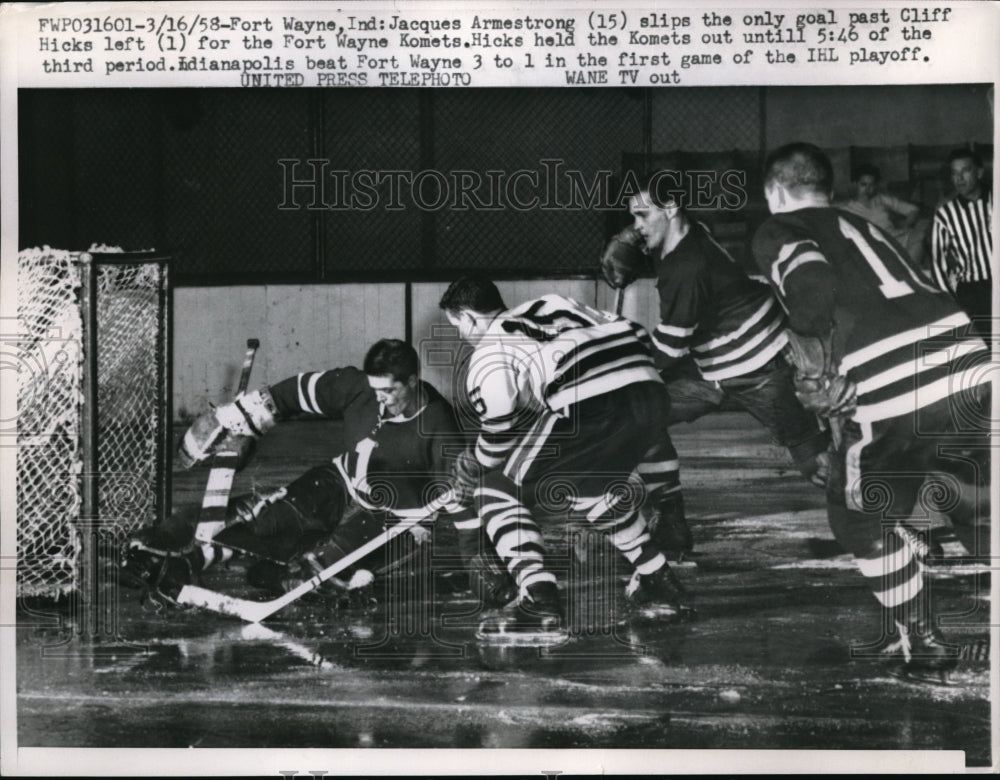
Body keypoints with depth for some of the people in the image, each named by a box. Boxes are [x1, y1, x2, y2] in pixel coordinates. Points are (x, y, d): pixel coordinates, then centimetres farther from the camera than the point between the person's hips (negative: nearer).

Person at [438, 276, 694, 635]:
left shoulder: (488, 354, 12)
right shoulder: (550, 304, 31)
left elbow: (500, 432, 3)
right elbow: (631, 334, 28)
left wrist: (473, 470, 23)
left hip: (585, 408, -7)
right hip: (649, 392, 7)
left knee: (497, 491, 11)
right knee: (595, 486, 34)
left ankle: (538, 598, -4)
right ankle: (658, 582, 32)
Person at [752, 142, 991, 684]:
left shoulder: (778, 231, 10)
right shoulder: (860, 227, 30)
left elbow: (812, 284, -11)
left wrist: (818, 368, 1)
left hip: (894, 395, -6)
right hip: (968, 369, 6)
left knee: (860, 516, 19)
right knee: (980, 512, 24)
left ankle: (916, 642, 22)